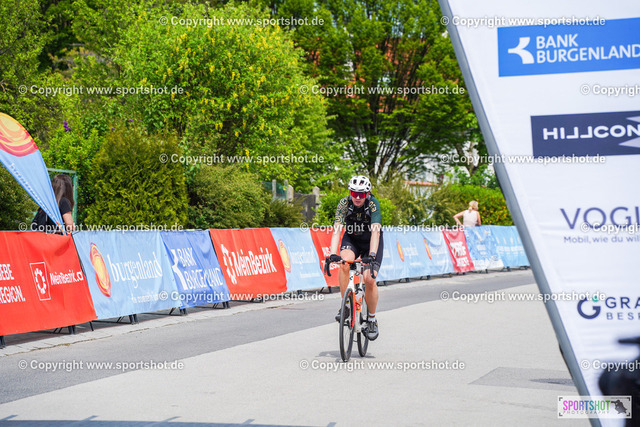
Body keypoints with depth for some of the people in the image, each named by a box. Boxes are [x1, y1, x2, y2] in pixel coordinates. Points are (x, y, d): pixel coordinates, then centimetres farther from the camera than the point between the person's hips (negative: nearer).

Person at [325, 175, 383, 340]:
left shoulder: (373, 204, -28)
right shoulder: (344, 203, -23)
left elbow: (375, 232, -38)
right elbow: (337, 229, -32)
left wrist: (372, 255, -51)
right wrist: (333, 254, -47)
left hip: (371, 242, -1)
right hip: (351, 239, 1)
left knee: (370, 280, -17)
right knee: (344, 263, -31)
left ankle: (372, 320, 3)